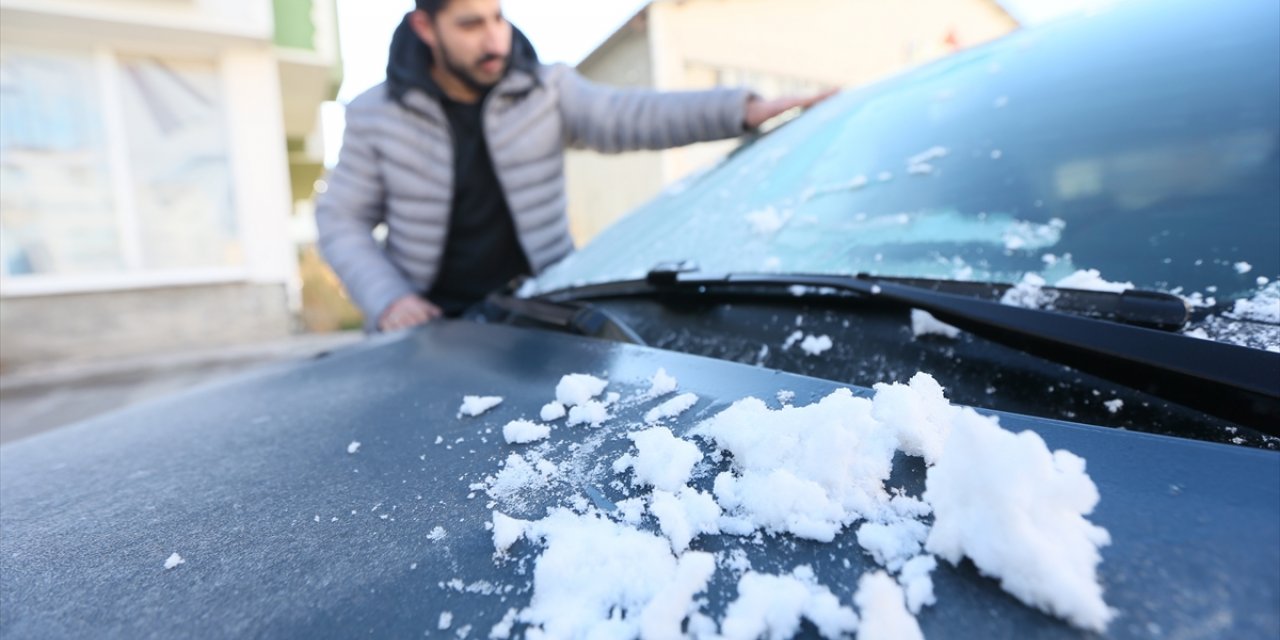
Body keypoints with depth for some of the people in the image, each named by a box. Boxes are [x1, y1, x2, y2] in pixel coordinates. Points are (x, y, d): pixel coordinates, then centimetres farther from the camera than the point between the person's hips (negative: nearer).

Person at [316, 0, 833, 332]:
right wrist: (387, 299, -14)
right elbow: (341, 222, 2)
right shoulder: (376, 115, -2)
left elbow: (625, 117, -17)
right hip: (432, 328, 0)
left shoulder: (546, 90, -2)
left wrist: (740, 110, -31)